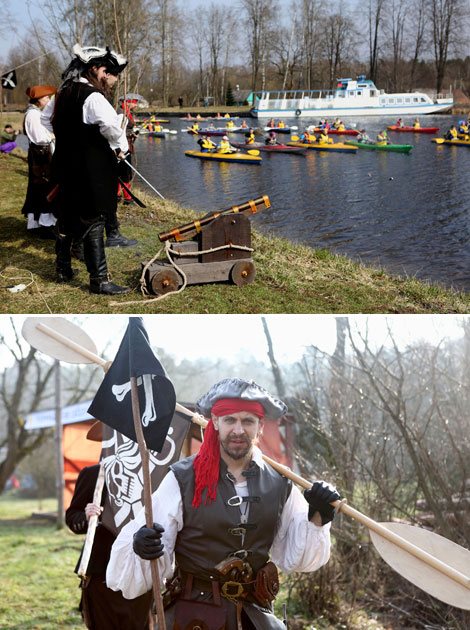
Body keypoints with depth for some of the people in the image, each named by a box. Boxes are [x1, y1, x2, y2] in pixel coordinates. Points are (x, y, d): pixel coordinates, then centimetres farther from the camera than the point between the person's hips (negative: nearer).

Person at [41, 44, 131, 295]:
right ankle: (99, 280, -5)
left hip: (64, 166, 8)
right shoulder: (93, 98, -18)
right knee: (94, 223, -6)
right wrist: (120, 147, -15)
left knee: (68, 217, 20)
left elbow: (46, 118, 24)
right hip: (90, 169, -8)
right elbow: (112, 126, -32)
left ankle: (62, 266, 32)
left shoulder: (63, 93, 9)